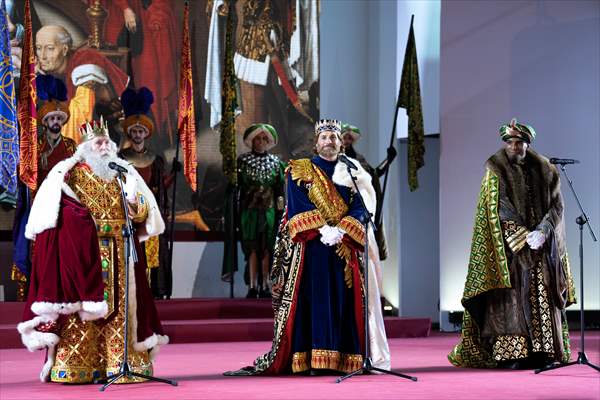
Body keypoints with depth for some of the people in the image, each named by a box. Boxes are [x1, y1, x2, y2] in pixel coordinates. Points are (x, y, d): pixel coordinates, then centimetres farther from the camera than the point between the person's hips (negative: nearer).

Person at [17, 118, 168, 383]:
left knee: (120, 305, 1)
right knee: (79, 306, -9)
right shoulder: (69, 172, 6)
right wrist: (82, 218, -16)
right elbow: (50, 209, -2)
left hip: (119, 254, 4)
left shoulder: (123, 173, 18)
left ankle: (123, 362, 4)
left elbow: (145, 210, 16)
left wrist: (136, 207, -6)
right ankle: (73, 367, -9)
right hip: (82, 253, -4)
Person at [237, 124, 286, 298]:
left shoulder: (276, 161, 8)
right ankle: (253, 285, -7)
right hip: (249, 210, -1)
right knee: (252, 246, -5)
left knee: (267, 247, 0)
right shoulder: (243, 160, 5)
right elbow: (237, 185, 3)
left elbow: (280, 187, 7)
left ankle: (265, 285, 1)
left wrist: (280, 207, -1)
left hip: (269, 210, 1)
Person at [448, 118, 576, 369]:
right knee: (512, 295, -8)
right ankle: (509, 354, -9)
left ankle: (542, 353, 4)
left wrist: (542, 231, -12)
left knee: (542, 296, 1)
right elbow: (499, 209, -9)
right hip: (509, 245, -3)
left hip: (542, 245, 4)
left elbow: (556, 205, 5)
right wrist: (524, 237, -15)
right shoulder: (496, 170, -1)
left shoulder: (544, 170, 9)